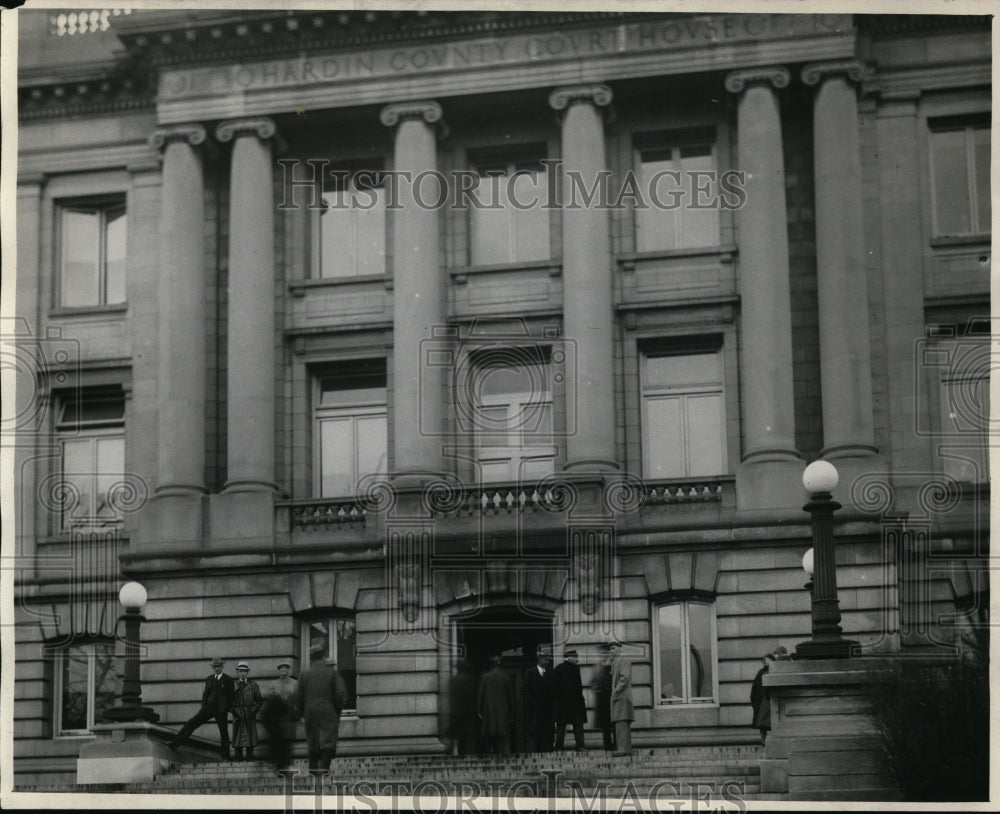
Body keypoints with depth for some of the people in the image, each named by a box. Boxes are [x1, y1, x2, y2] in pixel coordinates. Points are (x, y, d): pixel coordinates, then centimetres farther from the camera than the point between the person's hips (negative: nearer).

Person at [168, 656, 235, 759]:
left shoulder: (228, 680, 2)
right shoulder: (209, 679, 16)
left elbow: (230, 696, 0)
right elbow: (205, 693, 19)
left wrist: (228, 708, -5)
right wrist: (203, 705, 7)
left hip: (221, 709, -4)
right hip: (208, 707, 4)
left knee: (224, 733, 1)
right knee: (191, 723, -9)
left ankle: (225, 757, 8)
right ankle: (175, 742, -13)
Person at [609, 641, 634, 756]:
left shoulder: (624, 661, -9)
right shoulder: (615, 662, 22)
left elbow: (624, 677, -20)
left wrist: (616, 690, -20)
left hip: (622, 696, -11)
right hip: (619, 697, 11)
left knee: (621, 722, -17)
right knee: (624, 724, 8)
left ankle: (622, 748, -23)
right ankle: (627, 748, 7)